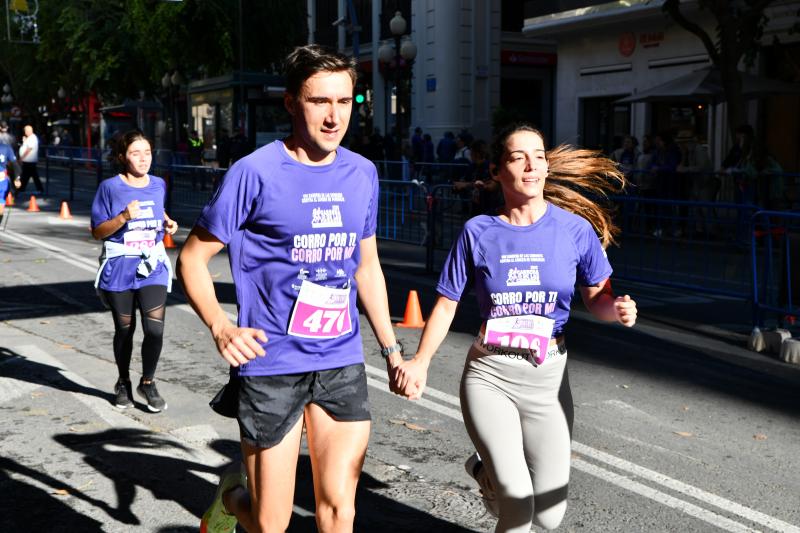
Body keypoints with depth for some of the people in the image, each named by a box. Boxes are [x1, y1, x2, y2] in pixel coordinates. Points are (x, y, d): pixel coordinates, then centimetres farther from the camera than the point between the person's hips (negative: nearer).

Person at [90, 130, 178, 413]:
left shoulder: (159, 185, 5)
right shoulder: (110, 187, -7)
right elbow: (97, 231, -6)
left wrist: (168, 222, 5)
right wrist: (124, 217, -22)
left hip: (153, 265, 2)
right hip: (119, 267, -2)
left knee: (155, 328, -10)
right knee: (124, 329, 10)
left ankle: (148, 382, 13)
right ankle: (123, 384, 32)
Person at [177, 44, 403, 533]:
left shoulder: (363, 174, 6)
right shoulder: (256, 173, -10)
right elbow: (193, 258, -5)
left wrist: (392, 348, 14)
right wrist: (221, 327, -22)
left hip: (343, 363, 4)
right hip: (271, 365, -4)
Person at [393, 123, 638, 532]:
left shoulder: (574, 229, -3)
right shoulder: (478, 232, -3)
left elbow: (597, 298, 5)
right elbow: (447, 303, 0)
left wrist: (618, 309, -19)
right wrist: (420, 362, -14)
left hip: (547, 379, 2)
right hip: (489, 376, -2)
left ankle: (487, 469, 34)